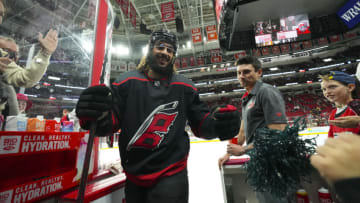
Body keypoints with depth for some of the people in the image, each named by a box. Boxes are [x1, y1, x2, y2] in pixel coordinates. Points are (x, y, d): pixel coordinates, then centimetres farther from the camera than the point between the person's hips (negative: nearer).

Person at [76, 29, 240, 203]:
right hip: (133, 177, 3)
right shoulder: (127, 81, -3)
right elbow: (110, 123, -5)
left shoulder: (185, 87, -1)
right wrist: (98, 117, -27)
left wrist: (219, 123, -20)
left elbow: (201, 124, 1)